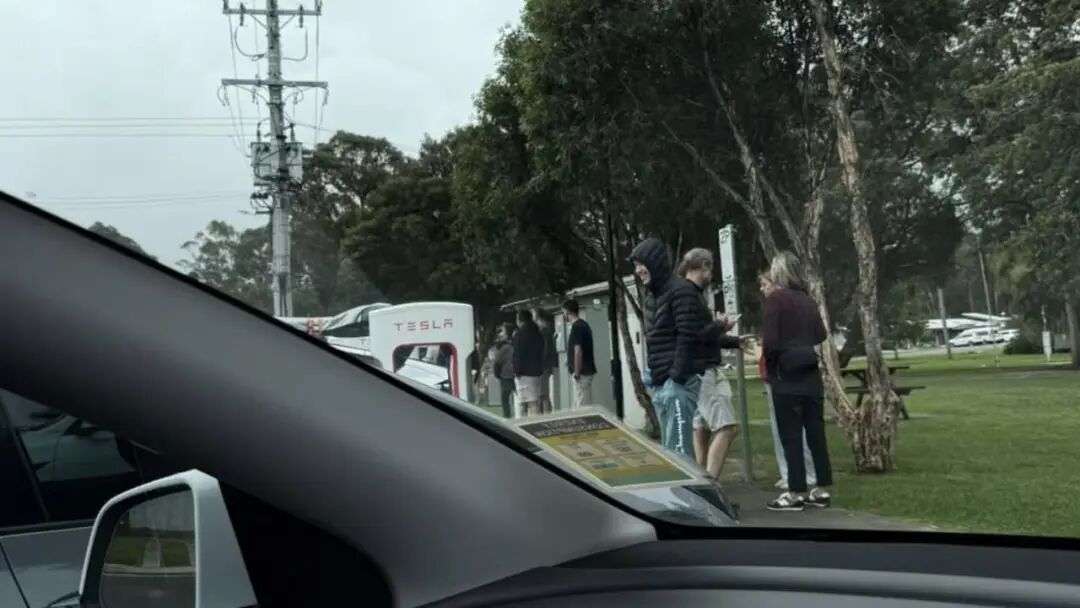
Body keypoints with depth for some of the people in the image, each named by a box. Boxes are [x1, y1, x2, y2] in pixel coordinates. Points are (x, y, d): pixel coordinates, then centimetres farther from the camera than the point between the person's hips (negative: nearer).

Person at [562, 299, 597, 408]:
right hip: (587, 370, 10)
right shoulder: (583, 324, 15)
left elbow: (578, 351, -20)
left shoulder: (577, 327, -15)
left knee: (582, 406, -7)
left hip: (582, 373, -10)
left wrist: (576, 373, -19)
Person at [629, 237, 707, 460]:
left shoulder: (681, 290, -9)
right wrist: (655, 378, 17)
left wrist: (677, 376, -19)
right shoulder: (657, 295, 20)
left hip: (678, 382, -10)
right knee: (668, 448, 12)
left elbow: (687, 338, -16)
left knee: (679, 449, -12)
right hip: (661, 383, 10)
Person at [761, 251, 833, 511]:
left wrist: (770, 367, 0)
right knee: (816, 432, 10)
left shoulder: (775, 298, -9)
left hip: (787, 376, -6)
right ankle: (822, 490, 15)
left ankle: (796, 493, 3)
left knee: (791, 436, 0)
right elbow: (820, 335, 12)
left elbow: (769, 341, -14)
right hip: (811, 374, 6)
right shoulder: (807, 299, 9)